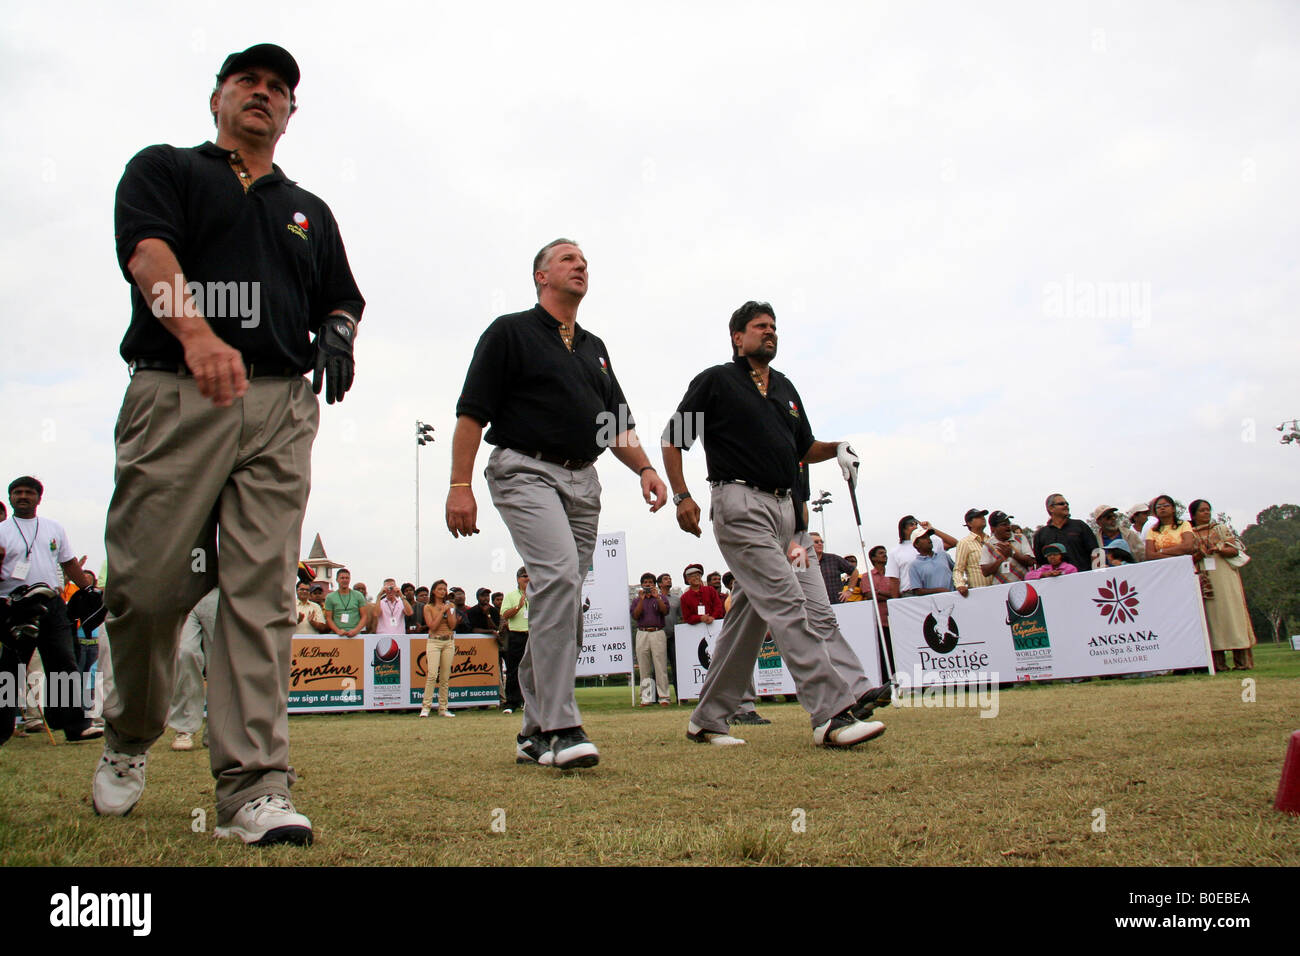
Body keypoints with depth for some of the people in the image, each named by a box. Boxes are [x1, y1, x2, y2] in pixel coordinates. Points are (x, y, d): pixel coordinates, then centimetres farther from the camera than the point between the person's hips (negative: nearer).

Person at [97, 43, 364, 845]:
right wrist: (198, 332, -26)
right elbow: (148, 253, -5)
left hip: (281, 407, 2)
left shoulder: (309, 209, 28)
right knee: (148, 584, -2)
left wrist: (337, 331, -1)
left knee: (263, 593, -7)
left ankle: (255, 787, -8)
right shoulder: (164, 169, 15)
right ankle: (131, 735, 26)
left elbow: (342, 298, 26)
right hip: (175, 396, -2)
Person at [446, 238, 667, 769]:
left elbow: (617, 423, 22)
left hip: (583, 480, 7)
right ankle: (560, 726, -23)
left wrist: (644, 468, 4)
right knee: (559, 574, -26)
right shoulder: (510, 332, 3)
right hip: (526, 471, -7)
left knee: (562, 605, 5)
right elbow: (472, 413, -3)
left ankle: (536, 731, 15)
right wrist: (460, 485, -12)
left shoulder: (594, 348, 23)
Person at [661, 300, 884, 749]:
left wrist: (837, 448, 7)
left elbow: (805, 447, 28)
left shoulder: (785, 388, 22)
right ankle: (831, 714, -19)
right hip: (740, 505, -7)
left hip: (783, 508, 7)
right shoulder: (715, 381, 3)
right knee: (786, 603, -17)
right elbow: (673, 440, 1)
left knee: (750, 615, 8)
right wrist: (681, 496, -11)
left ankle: (708, 719, 17)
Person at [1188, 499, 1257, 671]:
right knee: (1212, 616, -5)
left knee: (1231, 611, -6)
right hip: (1205, 579, 0)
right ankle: (1218, 662, -6)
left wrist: (1219, 549, -16)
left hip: (1225, 576, 0)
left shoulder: (1222, 529, 12)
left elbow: (1235, 550, 3)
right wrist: (1198, 555, -15)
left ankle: (1242, 660, -5)